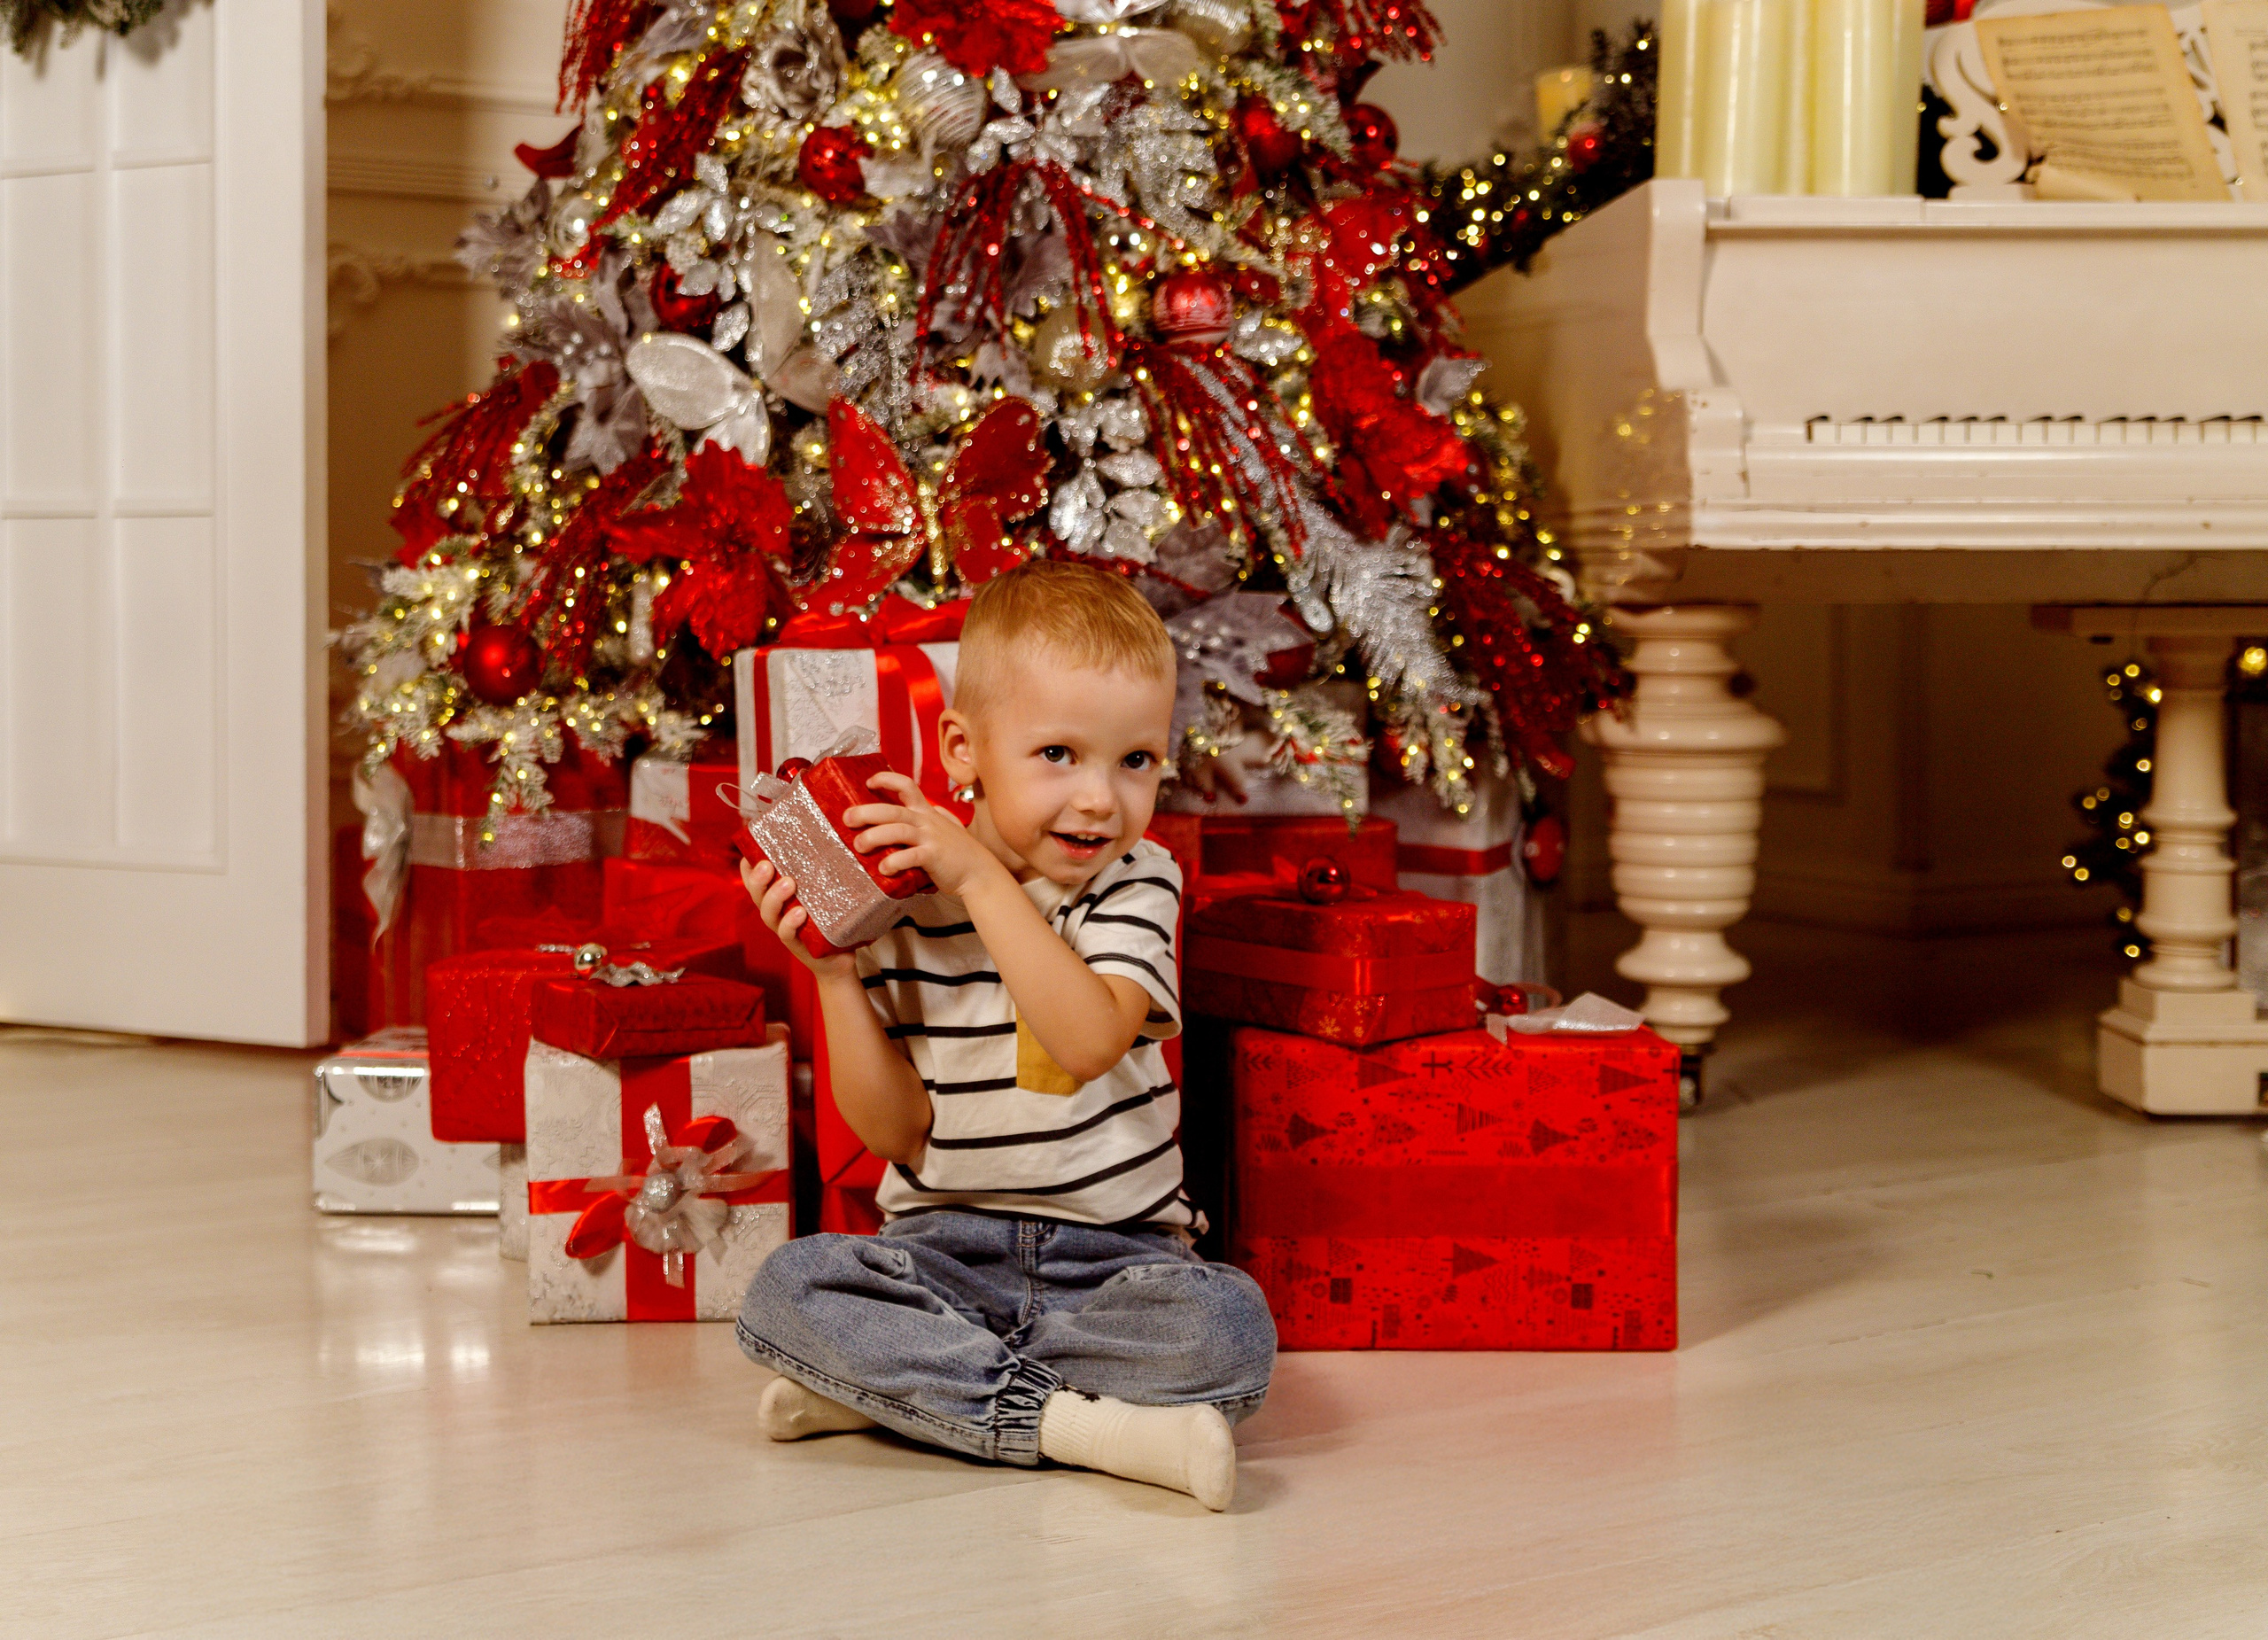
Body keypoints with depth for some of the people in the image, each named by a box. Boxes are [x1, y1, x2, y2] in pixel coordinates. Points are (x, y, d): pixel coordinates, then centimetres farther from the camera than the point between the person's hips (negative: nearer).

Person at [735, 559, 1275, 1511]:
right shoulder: (901, 901, -1)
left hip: (1113, 1252, 0)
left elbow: (1090, 1040, -22)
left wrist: (983, 877, -22)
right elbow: (895, 1133, -1)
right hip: (945, 1248, 0)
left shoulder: (1137, 881, 0)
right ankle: (1068, 1422, -27)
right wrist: (833, 974, -11)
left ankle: (890, 1384, -21)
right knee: (785, 1292, -26)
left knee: (1229, 1330, -31)